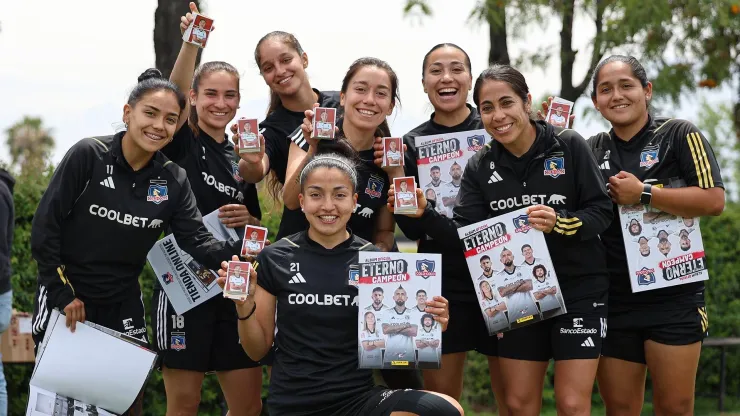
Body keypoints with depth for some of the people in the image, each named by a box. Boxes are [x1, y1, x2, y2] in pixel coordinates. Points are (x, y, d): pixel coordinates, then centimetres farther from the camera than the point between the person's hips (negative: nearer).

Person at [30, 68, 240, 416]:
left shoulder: (174, 181, -3)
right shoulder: (89, 155, -15)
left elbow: (197, 243, -11)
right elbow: (44, 227, -13)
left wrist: (236, 251, -32)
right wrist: (62, 294, -14)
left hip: (122, 306, 4)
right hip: (65, 299, -4)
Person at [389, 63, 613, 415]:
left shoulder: (569, 146, -7)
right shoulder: (480, 167, 3)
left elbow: (601, 212, -8)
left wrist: (558, 223, -26)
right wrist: (423, 215, -20)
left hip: (578, 290, -4)